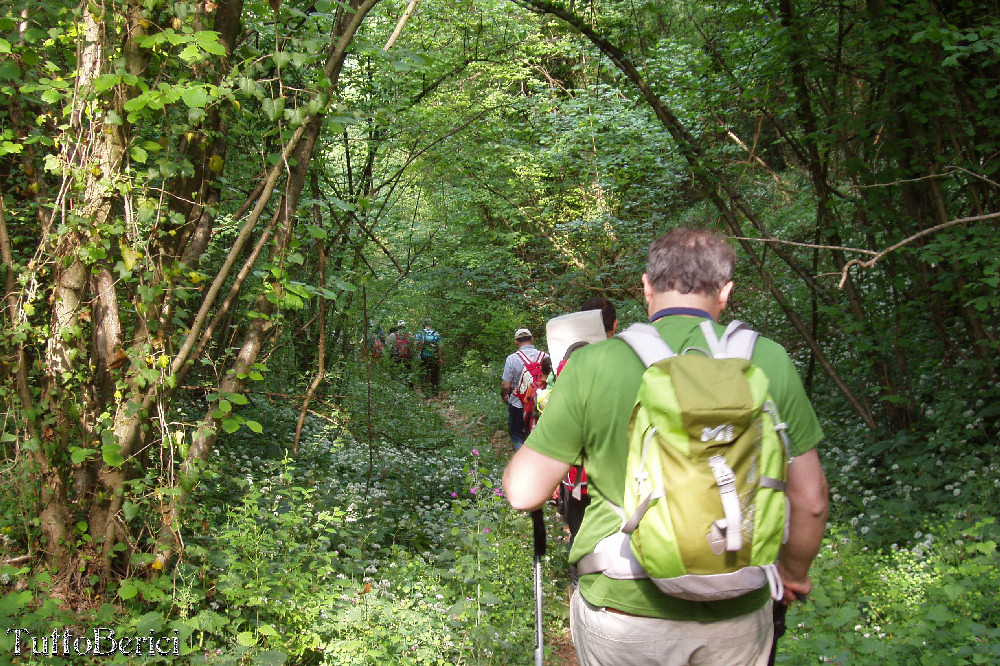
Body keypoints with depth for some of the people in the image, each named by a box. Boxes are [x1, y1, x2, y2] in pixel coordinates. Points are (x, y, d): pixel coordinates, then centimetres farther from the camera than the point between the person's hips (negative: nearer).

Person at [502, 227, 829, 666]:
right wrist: (793, 572, 18)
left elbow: (524, 493, -7)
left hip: (622, 611, -1)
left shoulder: (592, 366, -12)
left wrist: (521, 454, 15)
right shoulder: (768, 360, -6)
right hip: (736, 615, 2)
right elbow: (810, 500, -1)